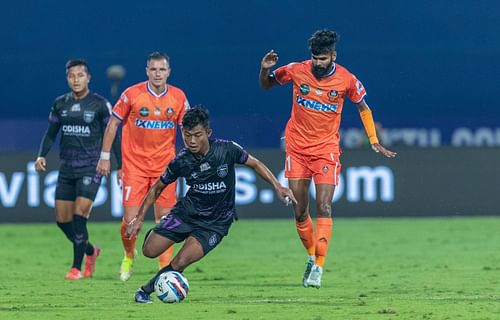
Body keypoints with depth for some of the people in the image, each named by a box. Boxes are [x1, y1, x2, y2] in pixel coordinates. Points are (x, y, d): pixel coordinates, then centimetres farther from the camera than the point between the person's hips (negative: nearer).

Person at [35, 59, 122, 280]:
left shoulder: (100, 104, -5)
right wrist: (42, 155, -3)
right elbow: (50, 133, 14)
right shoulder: (60, 104, 7)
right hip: (67, 168, 5)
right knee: (62, 219, 4)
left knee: (79, 214, -17)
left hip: (91, 168, -5)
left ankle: (77, 267, -7)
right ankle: (90, 250, 29)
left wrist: (120, 166, -2)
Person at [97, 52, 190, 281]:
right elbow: (113, 123, 2)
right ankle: (129, 256, 23)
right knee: (131, 220, -6)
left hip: (164, 165, 2)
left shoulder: (178, 97, -1)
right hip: (134, 165, -2)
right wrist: (105, 157, 0)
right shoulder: (132, 94, -7)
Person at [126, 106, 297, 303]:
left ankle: (147, 289, 4)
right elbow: (157, 188, 3)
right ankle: (156, 232, 25)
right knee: (149, 251, -12)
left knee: (180, 263, -21)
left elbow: (254, 164, 0)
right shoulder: (181, 162, -13)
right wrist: (139, 218, 0)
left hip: (216, 223, -2)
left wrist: (278, 187, -8)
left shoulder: (226, 150, -18)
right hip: (187, 212, 2)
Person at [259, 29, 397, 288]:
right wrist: (265, 70, -13)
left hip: (326, 150, -2)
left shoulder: (346, 80, -8)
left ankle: (318, 266, -15)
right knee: (299, 211, 3)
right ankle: (312, 255, 25)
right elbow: (265, 85, 9)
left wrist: (374, 141, 3)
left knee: (324, 207, -15)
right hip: (297, 148, 2)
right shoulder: (297, 70, -7)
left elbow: (363, 108, 8)